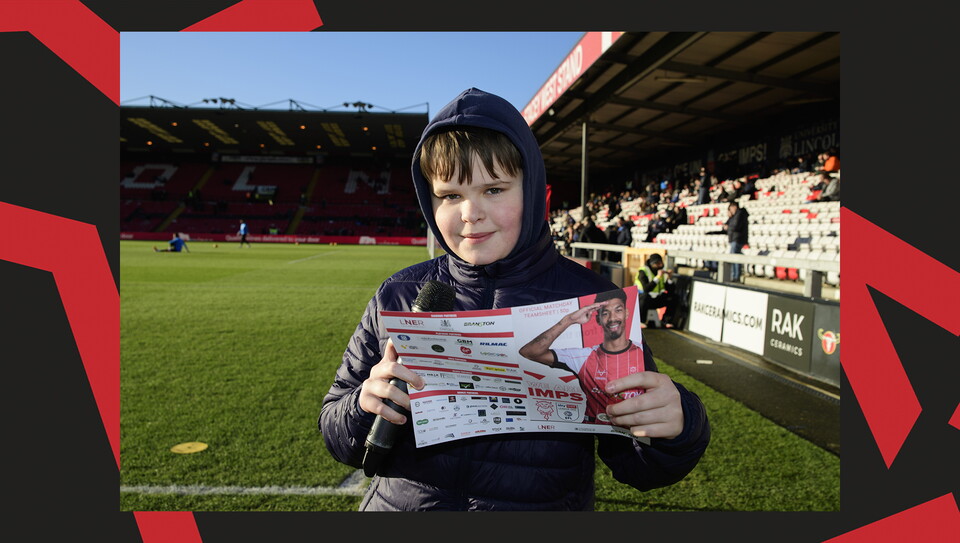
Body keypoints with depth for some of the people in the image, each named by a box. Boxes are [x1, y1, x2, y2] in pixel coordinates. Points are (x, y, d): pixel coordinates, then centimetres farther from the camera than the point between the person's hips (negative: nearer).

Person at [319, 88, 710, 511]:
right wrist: (365, 406, -22)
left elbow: (633, 466, -7)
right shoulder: (398, 298, -9)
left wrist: (678, 426, -27)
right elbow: (337, 438, -2)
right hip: (397, 503, 2)